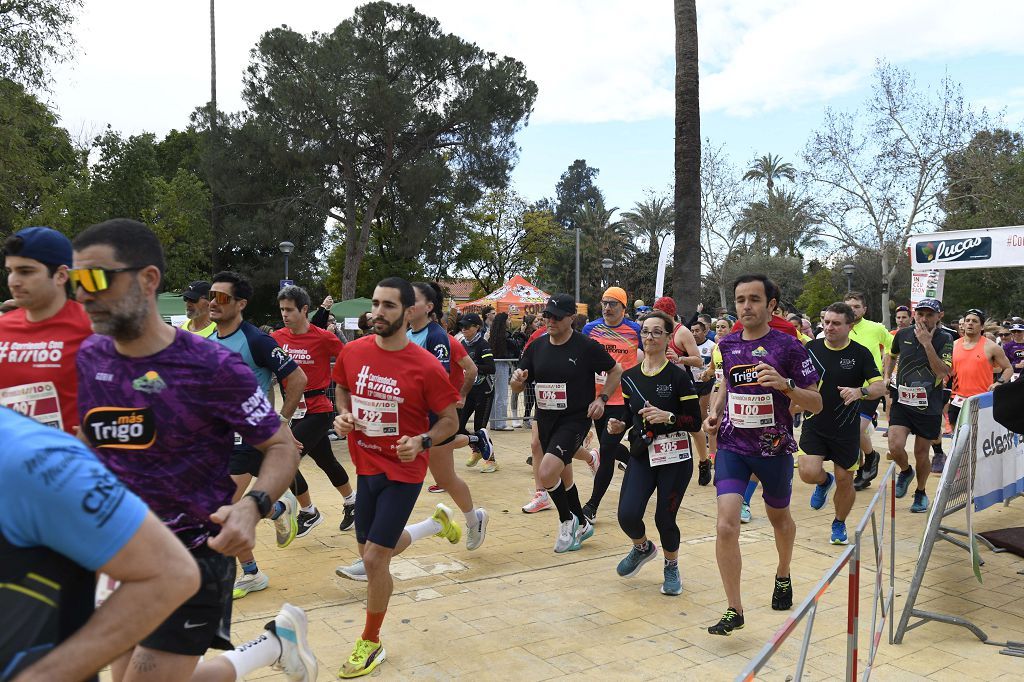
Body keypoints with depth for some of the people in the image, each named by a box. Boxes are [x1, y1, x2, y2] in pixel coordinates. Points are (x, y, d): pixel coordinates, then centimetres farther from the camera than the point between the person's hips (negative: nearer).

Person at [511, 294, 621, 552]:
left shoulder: (586, 346, -11)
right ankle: (581, 525, 39)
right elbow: (518, 386, 6)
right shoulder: (536, 346, 2)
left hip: (575, 419, -6)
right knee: (562, 476, 18)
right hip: (546, 420, 6)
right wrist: (517, 379, -17)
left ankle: (567, 520, 7)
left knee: (547, 473, -20)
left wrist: (602, 398, -10)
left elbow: (616, 371, 2)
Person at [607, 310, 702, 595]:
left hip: (675, 458, -3)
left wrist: (668, 417, -25)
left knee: (664, 518, 1)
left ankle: (672, 566, 33)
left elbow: (695, 422, -9)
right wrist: (619, 425, -4)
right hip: (641, 456, 3)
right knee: (627, 515, -10)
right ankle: (642, 548, 27)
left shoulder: (678, 376, -8)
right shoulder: (629, 377, 5)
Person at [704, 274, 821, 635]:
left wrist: (786, 385, -26)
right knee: (726, 525, -13)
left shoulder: (788, 346, -10)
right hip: (732, 446, 2)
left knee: (779, 517, 21)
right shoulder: (727, 344, 2)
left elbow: (816, 404, -8)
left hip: (775, 448, -2)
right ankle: (734, 611, -1)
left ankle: (783, 578, 51)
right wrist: (715, 411, 3)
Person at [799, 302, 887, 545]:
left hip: (846, 429, -1)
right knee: (809, 473, -17)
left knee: (845, 481, 7)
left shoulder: (860, 353, -7)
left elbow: (880, 387, -12)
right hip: (814, 425, 1)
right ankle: (824, 482, 21)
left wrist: (859, 392, -31)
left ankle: (839, 524, 34)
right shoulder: (811, 348, -1)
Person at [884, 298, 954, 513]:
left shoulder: (944, 339, -9)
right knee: (895, 447, -15)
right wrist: (886, 378, 12)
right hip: (902, 401, 2)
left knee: (921, 452, 9)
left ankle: (920, 492, 34)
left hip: (929, 406, -2)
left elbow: (943, 372, -22)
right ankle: (906, 471, 19)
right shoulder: (903, 334, -1)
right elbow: (892, 355, 21)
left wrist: (927, 344, -26)